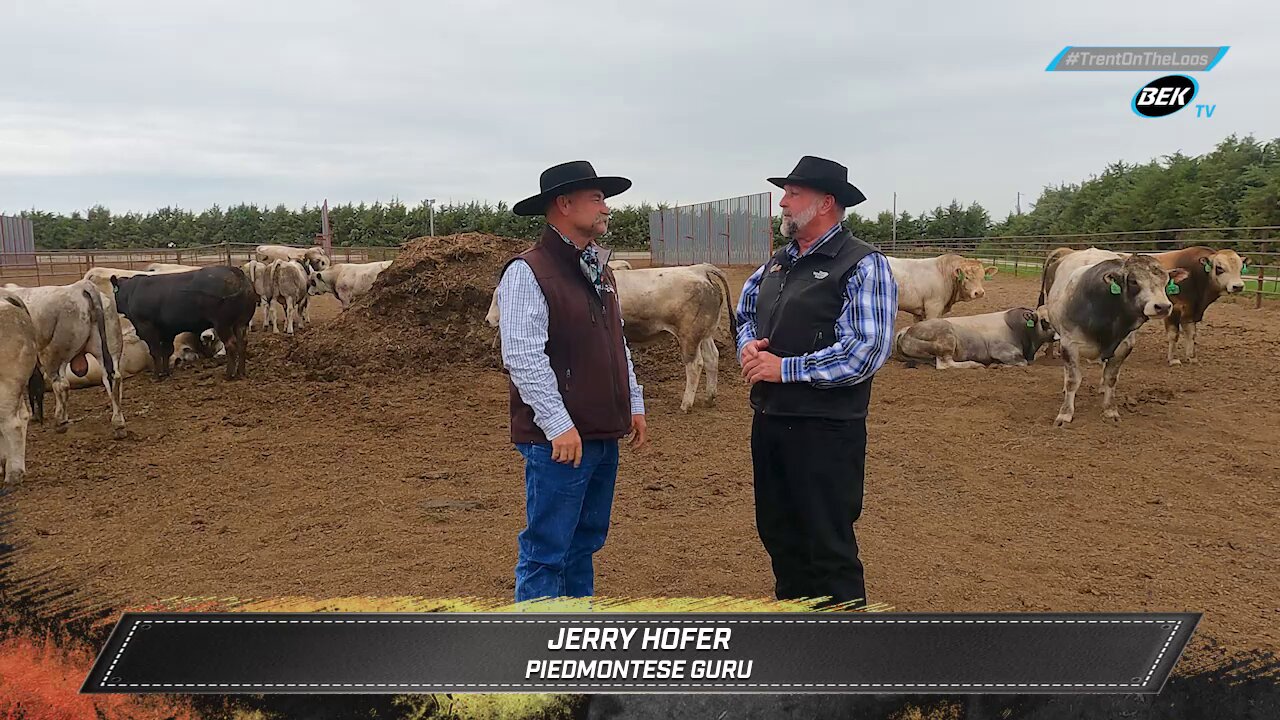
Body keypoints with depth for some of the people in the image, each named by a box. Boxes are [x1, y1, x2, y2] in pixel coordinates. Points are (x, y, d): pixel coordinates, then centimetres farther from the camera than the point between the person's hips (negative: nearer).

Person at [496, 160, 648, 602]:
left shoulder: (598, 269, 15)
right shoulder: (528, 272, -13)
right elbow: (523, 356, -19)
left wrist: (634, 404, 16)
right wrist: (559, 426, -20)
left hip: (604, 435, 9)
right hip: (558, 439, -9)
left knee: (586, 542, 18)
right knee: (546, 552, 1)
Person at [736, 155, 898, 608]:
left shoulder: (863, 265, -11)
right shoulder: (778, 262, 13)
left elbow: (866, 351, -20)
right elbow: (746, 314, 25)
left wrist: (786, 367, -18)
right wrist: (748, 345, 1)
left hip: (824, 430, -8)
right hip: (768, 421, 8)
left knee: (828, 547, 3)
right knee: (779, 536, 19)